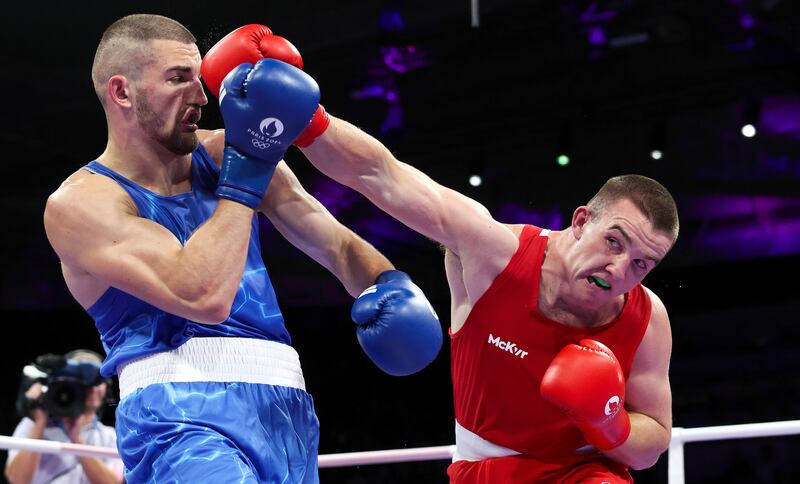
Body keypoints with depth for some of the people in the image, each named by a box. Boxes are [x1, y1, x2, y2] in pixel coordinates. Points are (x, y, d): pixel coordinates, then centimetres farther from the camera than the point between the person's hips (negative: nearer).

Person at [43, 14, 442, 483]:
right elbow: (204, 296, -20)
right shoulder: (80, 203, -7)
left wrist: (389, 284, -7)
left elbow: (338, 245, 14)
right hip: (181, 418, -6)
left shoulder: (222, 154, 9)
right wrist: (246, 169, -14)